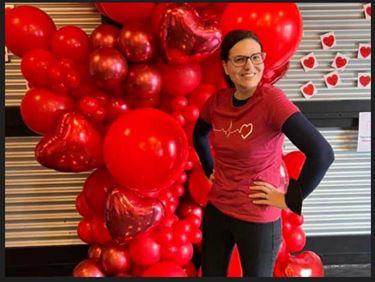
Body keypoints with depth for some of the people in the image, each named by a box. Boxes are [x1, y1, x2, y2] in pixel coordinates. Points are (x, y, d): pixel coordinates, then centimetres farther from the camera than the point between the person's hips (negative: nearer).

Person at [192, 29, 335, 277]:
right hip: (216, 210, 5)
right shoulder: (217, 101, -4)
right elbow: (199, 136, 19)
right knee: (211, 273, 21)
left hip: (257, 218, -5)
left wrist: (290, 200, -20)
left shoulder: (272, 100, -21)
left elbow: (322, 153, -29)